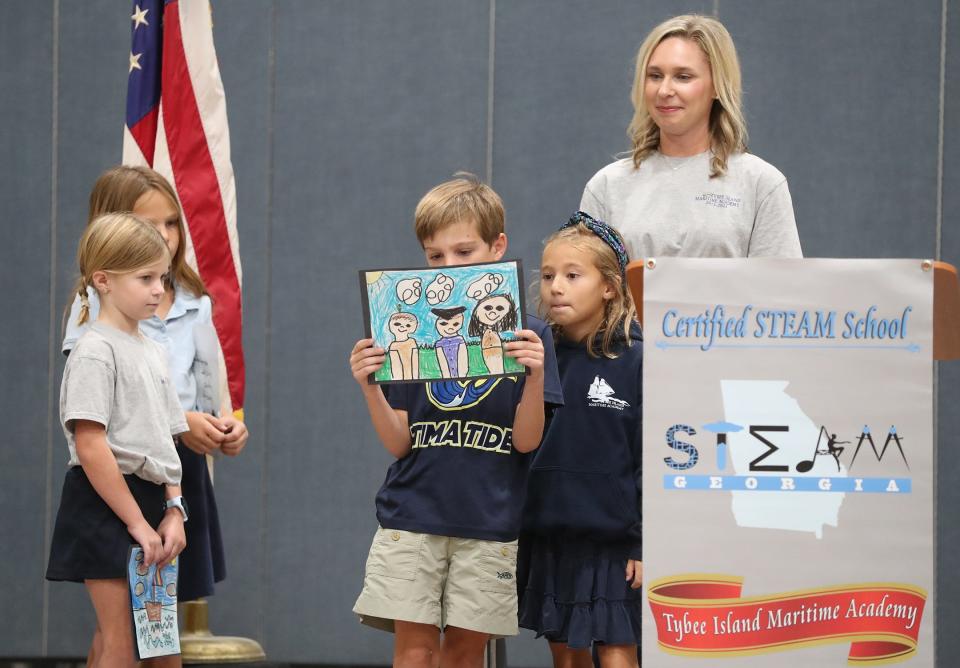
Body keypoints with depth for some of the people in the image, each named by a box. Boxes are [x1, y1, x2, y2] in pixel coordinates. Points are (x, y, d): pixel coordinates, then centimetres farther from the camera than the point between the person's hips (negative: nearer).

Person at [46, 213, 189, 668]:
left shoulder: (152, 352, 15)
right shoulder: (96, 351, -11)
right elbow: (90, 446, -18)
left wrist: (174, 510, 3)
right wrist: (137, 523, -18)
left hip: (148, 500, 9)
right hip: (105, 506, -9)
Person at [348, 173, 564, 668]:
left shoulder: (527, 334, 0)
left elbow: (525, 440, -5)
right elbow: (398, 442, 2)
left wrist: (536, 375, -20)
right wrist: (369, 387, -14)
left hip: (488, 523, 0)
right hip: (412, 516, 1)